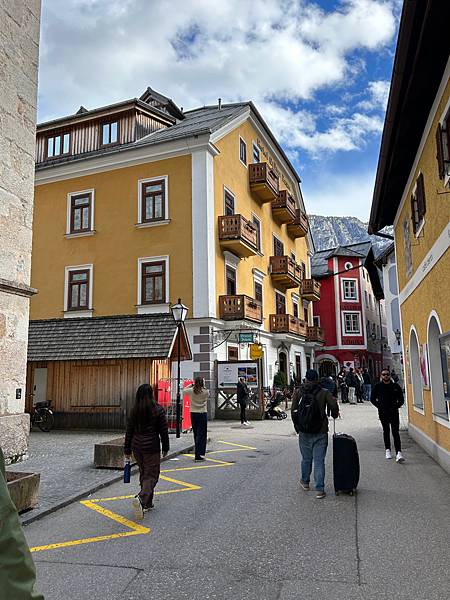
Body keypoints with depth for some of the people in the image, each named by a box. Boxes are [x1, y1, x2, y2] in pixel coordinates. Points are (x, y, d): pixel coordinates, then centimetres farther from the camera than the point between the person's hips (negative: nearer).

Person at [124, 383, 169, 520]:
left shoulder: (134, 411, 1)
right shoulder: (158, 410, -9)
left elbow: (129, 431, 4)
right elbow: (164, 431, -5)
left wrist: (127, 450, 12)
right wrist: (165, 448, 7)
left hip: (137, 447, 5)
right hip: (151, 447, -5)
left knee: (144, 473, 18)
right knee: (151, 475, 1)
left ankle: (147, 503, 26)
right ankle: (141, 498, -21)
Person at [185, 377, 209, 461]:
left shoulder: (191, 391, -6)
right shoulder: (205, 392, -10)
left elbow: (185, 390, 15)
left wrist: (192, 385, 13)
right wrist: (204, 386, 7)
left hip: (193, 414, 3)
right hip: (203, 414, -3)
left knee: (196, 434, 14)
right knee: (201, 435, 1)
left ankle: (198, 452, 23)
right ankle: (198, 454, -4)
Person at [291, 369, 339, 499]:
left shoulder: (299, 393, -2)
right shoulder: (324, 393, -5)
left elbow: (293, 411, -3)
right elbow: (333, 406, -15)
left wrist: (297, 427, 8)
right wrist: (334, 415, 7)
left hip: (304, 432, 2)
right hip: (320, 432, -1)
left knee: (306, 459, 18)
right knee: (319, 461, 3)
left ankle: (305, 482, 36)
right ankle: (319, 489, 2)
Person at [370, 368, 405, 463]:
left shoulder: (395, 386, 0)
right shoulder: (377, 386, 0)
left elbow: (401, 400, 8)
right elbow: (372, 399, 8)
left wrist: (396, 407, -6)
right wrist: (379, 406, -3)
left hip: (394, 412, -1)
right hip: (383, 413, 1)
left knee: (395, 432, -8)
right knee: (386, 431, 13)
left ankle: (398, 452, -14)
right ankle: (387, 450, 25)